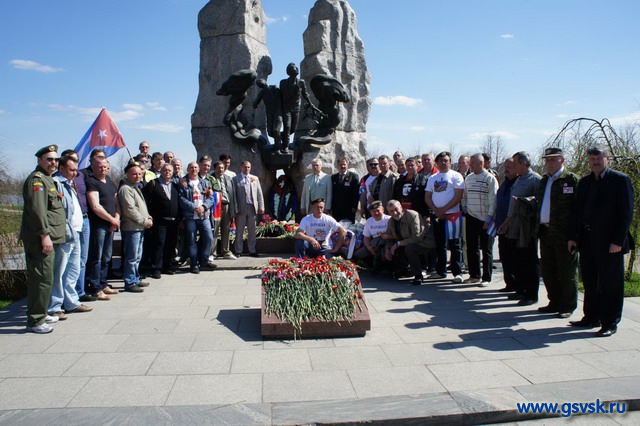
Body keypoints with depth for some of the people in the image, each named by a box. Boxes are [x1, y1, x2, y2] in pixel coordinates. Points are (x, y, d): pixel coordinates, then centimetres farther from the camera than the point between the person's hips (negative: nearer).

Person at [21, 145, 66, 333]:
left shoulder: (48, 179, 21)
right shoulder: (36, 179, -11)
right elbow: (37, 210, -20)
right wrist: (45, 235, -22)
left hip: (48, 238, 10)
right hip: (40, 239, -10)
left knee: (41, 278, 17)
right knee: (43, 279, -8)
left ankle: (40, 314, 28)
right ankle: (35, 321, -1)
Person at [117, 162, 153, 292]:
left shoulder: (136, 188, 20)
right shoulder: (125, 189, -12)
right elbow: (130, 210, -19)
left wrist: (149, 218, 7)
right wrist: (144, 221, -14)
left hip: (140, 228, 10)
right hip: (132, 228, -10)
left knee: (137, 257, 17)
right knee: (132, 257, -5)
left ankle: (136, 279, 27)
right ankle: (130, 283, 1)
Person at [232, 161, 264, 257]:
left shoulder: (255, 179, 13)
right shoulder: (236, 179, 3)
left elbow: (259, 193, 11)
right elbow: (234, 195, -2)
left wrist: (261, 207, 3)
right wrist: (235, 208, -9)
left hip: (252, 207, 3)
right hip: (241, 208, -3)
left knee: (252, 231, 8)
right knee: (239, 231, 3)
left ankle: (252, 251, 15)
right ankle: (238, 251, 11)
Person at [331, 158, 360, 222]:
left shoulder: (354, 176, 2)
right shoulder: (333, 177, 14)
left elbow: (356, 193, -3)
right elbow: (331, 193, 13)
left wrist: (354, 207, -11)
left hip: (349, 209, -3)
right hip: (336, 209, 3)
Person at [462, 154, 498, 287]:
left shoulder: (490, 178, -8)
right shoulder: (468, 178, 10)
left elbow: (493, 200, -11)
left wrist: (489, 219, -14)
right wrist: (464, 209, 7)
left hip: (485, 220, -5)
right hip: (471, 218, 6)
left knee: (486, 250, 3)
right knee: (471, 248, 11)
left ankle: (486, 278, 10)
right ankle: (474, 275, 23)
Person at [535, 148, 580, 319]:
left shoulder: (571, 179, -6)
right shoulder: (544, 180, 16)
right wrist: (539, 226, 11)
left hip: (564, 234, -7)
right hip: (545, 232, 7)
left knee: (566, 272, 3)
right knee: (547, 271, 13)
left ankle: (568, 306, 14)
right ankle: (555, 303, 26)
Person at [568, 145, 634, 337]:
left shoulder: (620, 180, -5)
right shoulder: (584, 182, 13)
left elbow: (626, 213, -9)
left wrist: (618, 241, -15)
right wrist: (573, 237, 8)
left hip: (609, 242, -6)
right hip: (587, 240, 6)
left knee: (610, 284, 3)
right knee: (590, 283, 14)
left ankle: (610, 323, 13)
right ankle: (591, 318, 27)